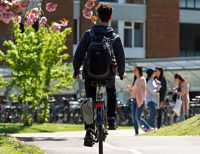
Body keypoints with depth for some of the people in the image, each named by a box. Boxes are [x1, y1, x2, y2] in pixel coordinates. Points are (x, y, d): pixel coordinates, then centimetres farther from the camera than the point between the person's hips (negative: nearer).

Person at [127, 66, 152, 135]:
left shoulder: (142, 79, -6)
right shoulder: (135, 80, 18)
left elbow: (143, 91, -12)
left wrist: (141, 101, -17)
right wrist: (130, 88, 2)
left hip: (140, 100, -8)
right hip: (134, 100, 8)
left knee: (138, 117, -12)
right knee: (133, 117, 2)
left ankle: (148, 128, -3)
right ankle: (136, 132, 4)